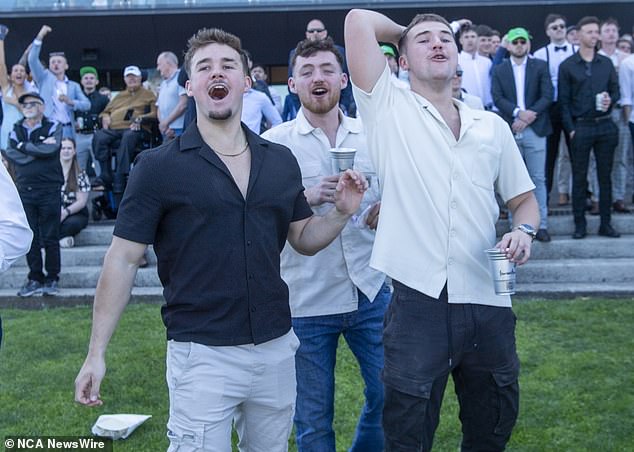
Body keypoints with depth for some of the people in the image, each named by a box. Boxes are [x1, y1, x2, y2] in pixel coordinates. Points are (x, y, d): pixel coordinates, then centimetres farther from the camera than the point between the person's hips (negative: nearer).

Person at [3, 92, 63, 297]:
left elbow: (50, 150, -15)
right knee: (30, 238, 5)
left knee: (50, 238, 0)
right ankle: (35, 278, 13)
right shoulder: (16, 130, 13)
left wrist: (24, 146, -5)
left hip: (49, 190, -3)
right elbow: (11, 155, -3)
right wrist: (39, 149, -8)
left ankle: (51, 279, 8)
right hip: (24, 190, 3)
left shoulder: (53, 127, 3)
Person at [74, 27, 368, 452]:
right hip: (203, 354, -4)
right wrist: (96, 353, -8)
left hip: (277, 348, 5)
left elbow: (304, 239, 14)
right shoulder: (158, 166, -7)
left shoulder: (281, 161, 5)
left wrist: (341, 213, -5)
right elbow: (123, 259, -6)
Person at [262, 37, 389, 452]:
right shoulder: (273, 144, -4)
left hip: (371, 291, 3)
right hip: (306, 300, -2)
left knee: (389, 398, 11)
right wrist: (306, 197, -22)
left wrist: (387, 208, -9)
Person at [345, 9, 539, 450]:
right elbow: (360, 19, -5)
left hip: (488, 303, 4)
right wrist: (406, 31, 13)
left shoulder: (493, 127, 12)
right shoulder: (390, 109, 2)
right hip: (418, 301, -3)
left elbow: (524, 199, 18)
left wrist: (524, 230, -3)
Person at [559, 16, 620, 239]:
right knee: (579, 177, 2)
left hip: (605, 126, 3)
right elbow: (564, 101, 0)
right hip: (581, 127, -3)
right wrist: (570, 129, -6)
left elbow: (616, 90, 14)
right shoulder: (567, 66, 1)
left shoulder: (606, 63, 10)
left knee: (605, 176, 6)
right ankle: (579, 224, 8)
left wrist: (610, 100, -9)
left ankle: (605, 223, 12)